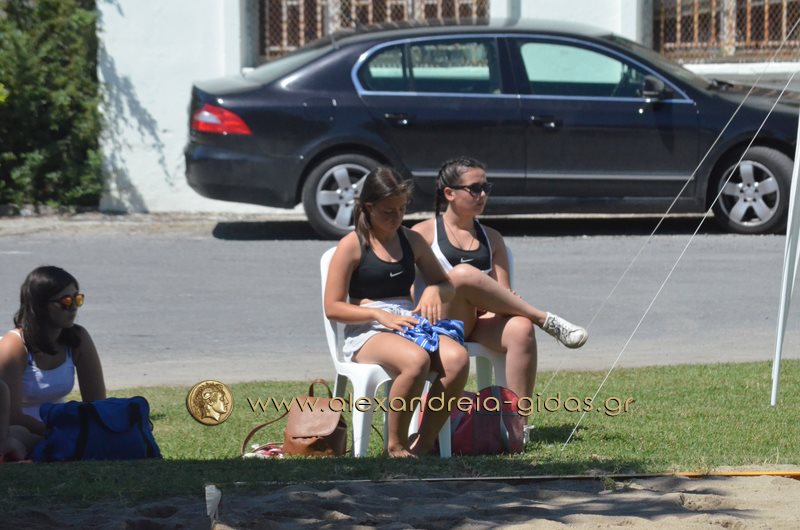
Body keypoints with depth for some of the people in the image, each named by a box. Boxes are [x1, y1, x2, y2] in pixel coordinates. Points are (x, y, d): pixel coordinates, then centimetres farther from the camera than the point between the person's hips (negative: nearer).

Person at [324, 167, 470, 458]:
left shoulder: (411, 240, 17)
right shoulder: (352, 245, 1)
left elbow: (447, 285, 25)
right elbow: (333, 307, -4)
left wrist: (434, 291, -1)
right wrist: (380, 315, -17)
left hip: (410, 322, 5)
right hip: (367, 332, -5)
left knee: (458, 359, -29)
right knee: (416, 360, -40)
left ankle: (423, 444, -20)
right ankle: (396, 445, -22)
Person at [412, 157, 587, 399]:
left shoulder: (491, 238, 22)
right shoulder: (424, 233, 10)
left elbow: (504, 292, 14)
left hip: (482, 321, 4)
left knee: (521, 329, -33)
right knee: (464, 273, -35)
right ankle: (546, 320, -26)